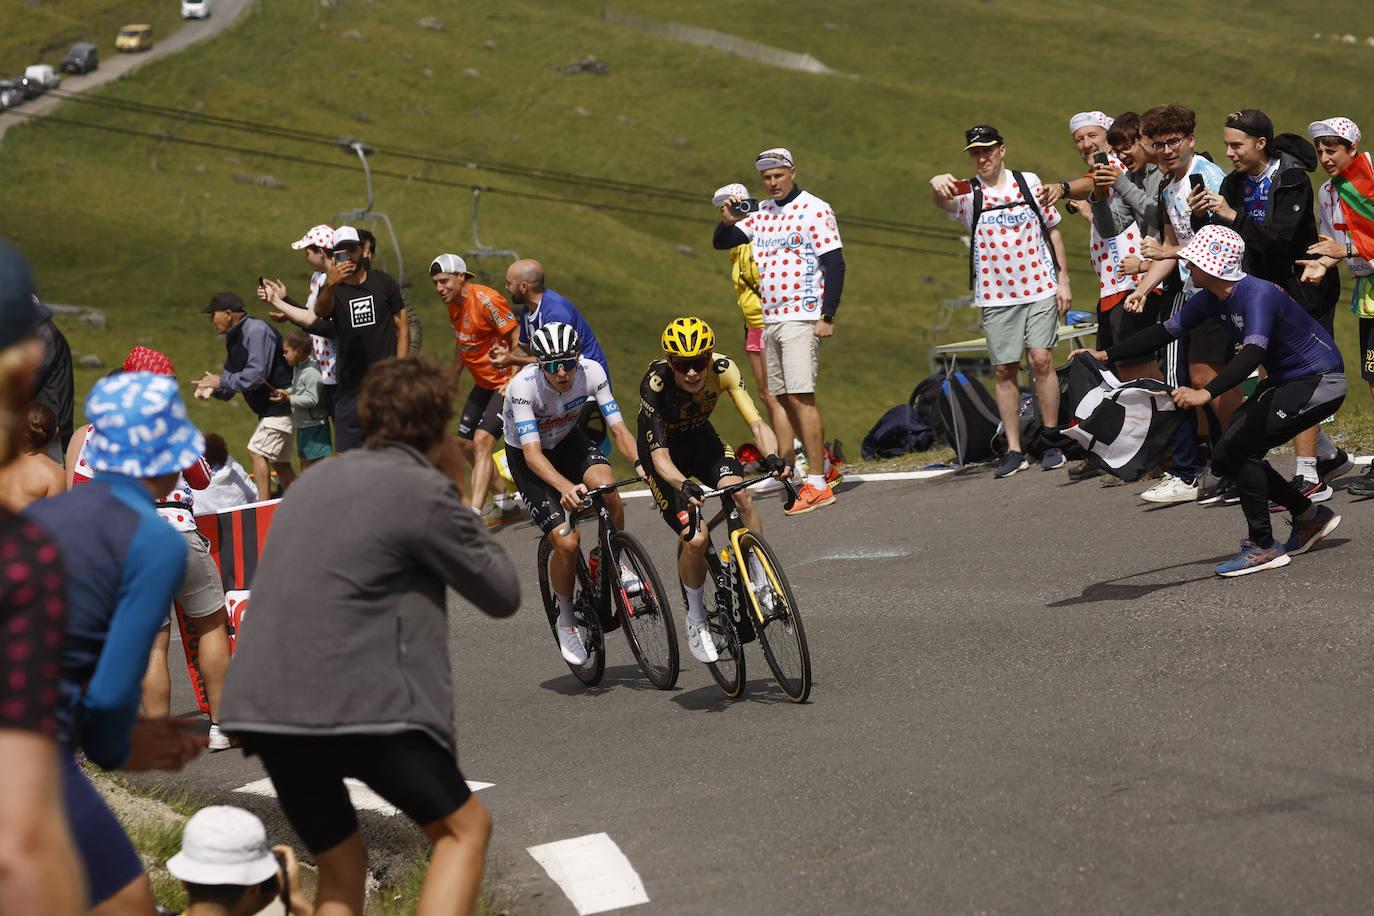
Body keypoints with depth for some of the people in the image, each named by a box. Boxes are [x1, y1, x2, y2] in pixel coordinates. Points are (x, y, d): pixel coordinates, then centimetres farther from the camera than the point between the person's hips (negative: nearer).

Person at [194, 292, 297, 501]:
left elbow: (256, 375, -28)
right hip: (270, 407, 10)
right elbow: (230, 386, 16)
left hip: (281, 403, -10)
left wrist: (221, 381, -19)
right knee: (279, 462, 12)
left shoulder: (256, 330, -19)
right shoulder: (235, 339, 12)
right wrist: (213, 389, -6)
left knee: (258, 451, -14)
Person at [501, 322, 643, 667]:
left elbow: (617, 428, -22)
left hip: (569, 441, 3)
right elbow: (533, 453, -38)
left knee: (606, 488, -32)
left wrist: (640, 463, -41)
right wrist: (565, 487, -54)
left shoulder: (591, 372, -24)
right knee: (567, 542, -18)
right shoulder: (523, 386, -33)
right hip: (526, 457, -3)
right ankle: (566, 621, 6)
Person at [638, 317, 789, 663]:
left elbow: (756, 423, -29)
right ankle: (696, 620, 5)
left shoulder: (723, 369, -25)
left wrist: (772, 456, -49)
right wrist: (683, 486, -55)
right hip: (664, 448, -3)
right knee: (695, 538, -19)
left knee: (740, 494, -28)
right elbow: (660, 454, -35)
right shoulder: (655, 384, -33)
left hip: (701, 438, 3)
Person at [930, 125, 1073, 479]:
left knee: (1042, 360, -7)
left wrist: (1063, 278, 7)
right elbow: (943, 201, -24)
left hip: (1040, 289, 0)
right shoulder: (967, 194, 0)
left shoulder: (1029, 182, 4)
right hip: (995, 296, 0)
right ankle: (1014, 450, 8)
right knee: (1005, 371, 2)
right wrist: (936, 185, -48)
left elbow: (1052, 229, 12)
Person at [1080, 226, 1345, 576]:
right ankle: (1310, 515, 18)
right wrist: (1106, 356, 4)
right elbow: (1166, 330, 8)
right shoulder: (1211, 298, -2)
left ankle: (1262, 546, -9)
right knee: (1225, 458, 4)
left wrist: (1205, 393, -56)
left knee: (1240, 448, -20)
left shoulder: (1258, 294, -29)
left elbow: (1253, 353, -44)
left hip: (1320, 381, -10)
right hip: (1283, 382, 10)